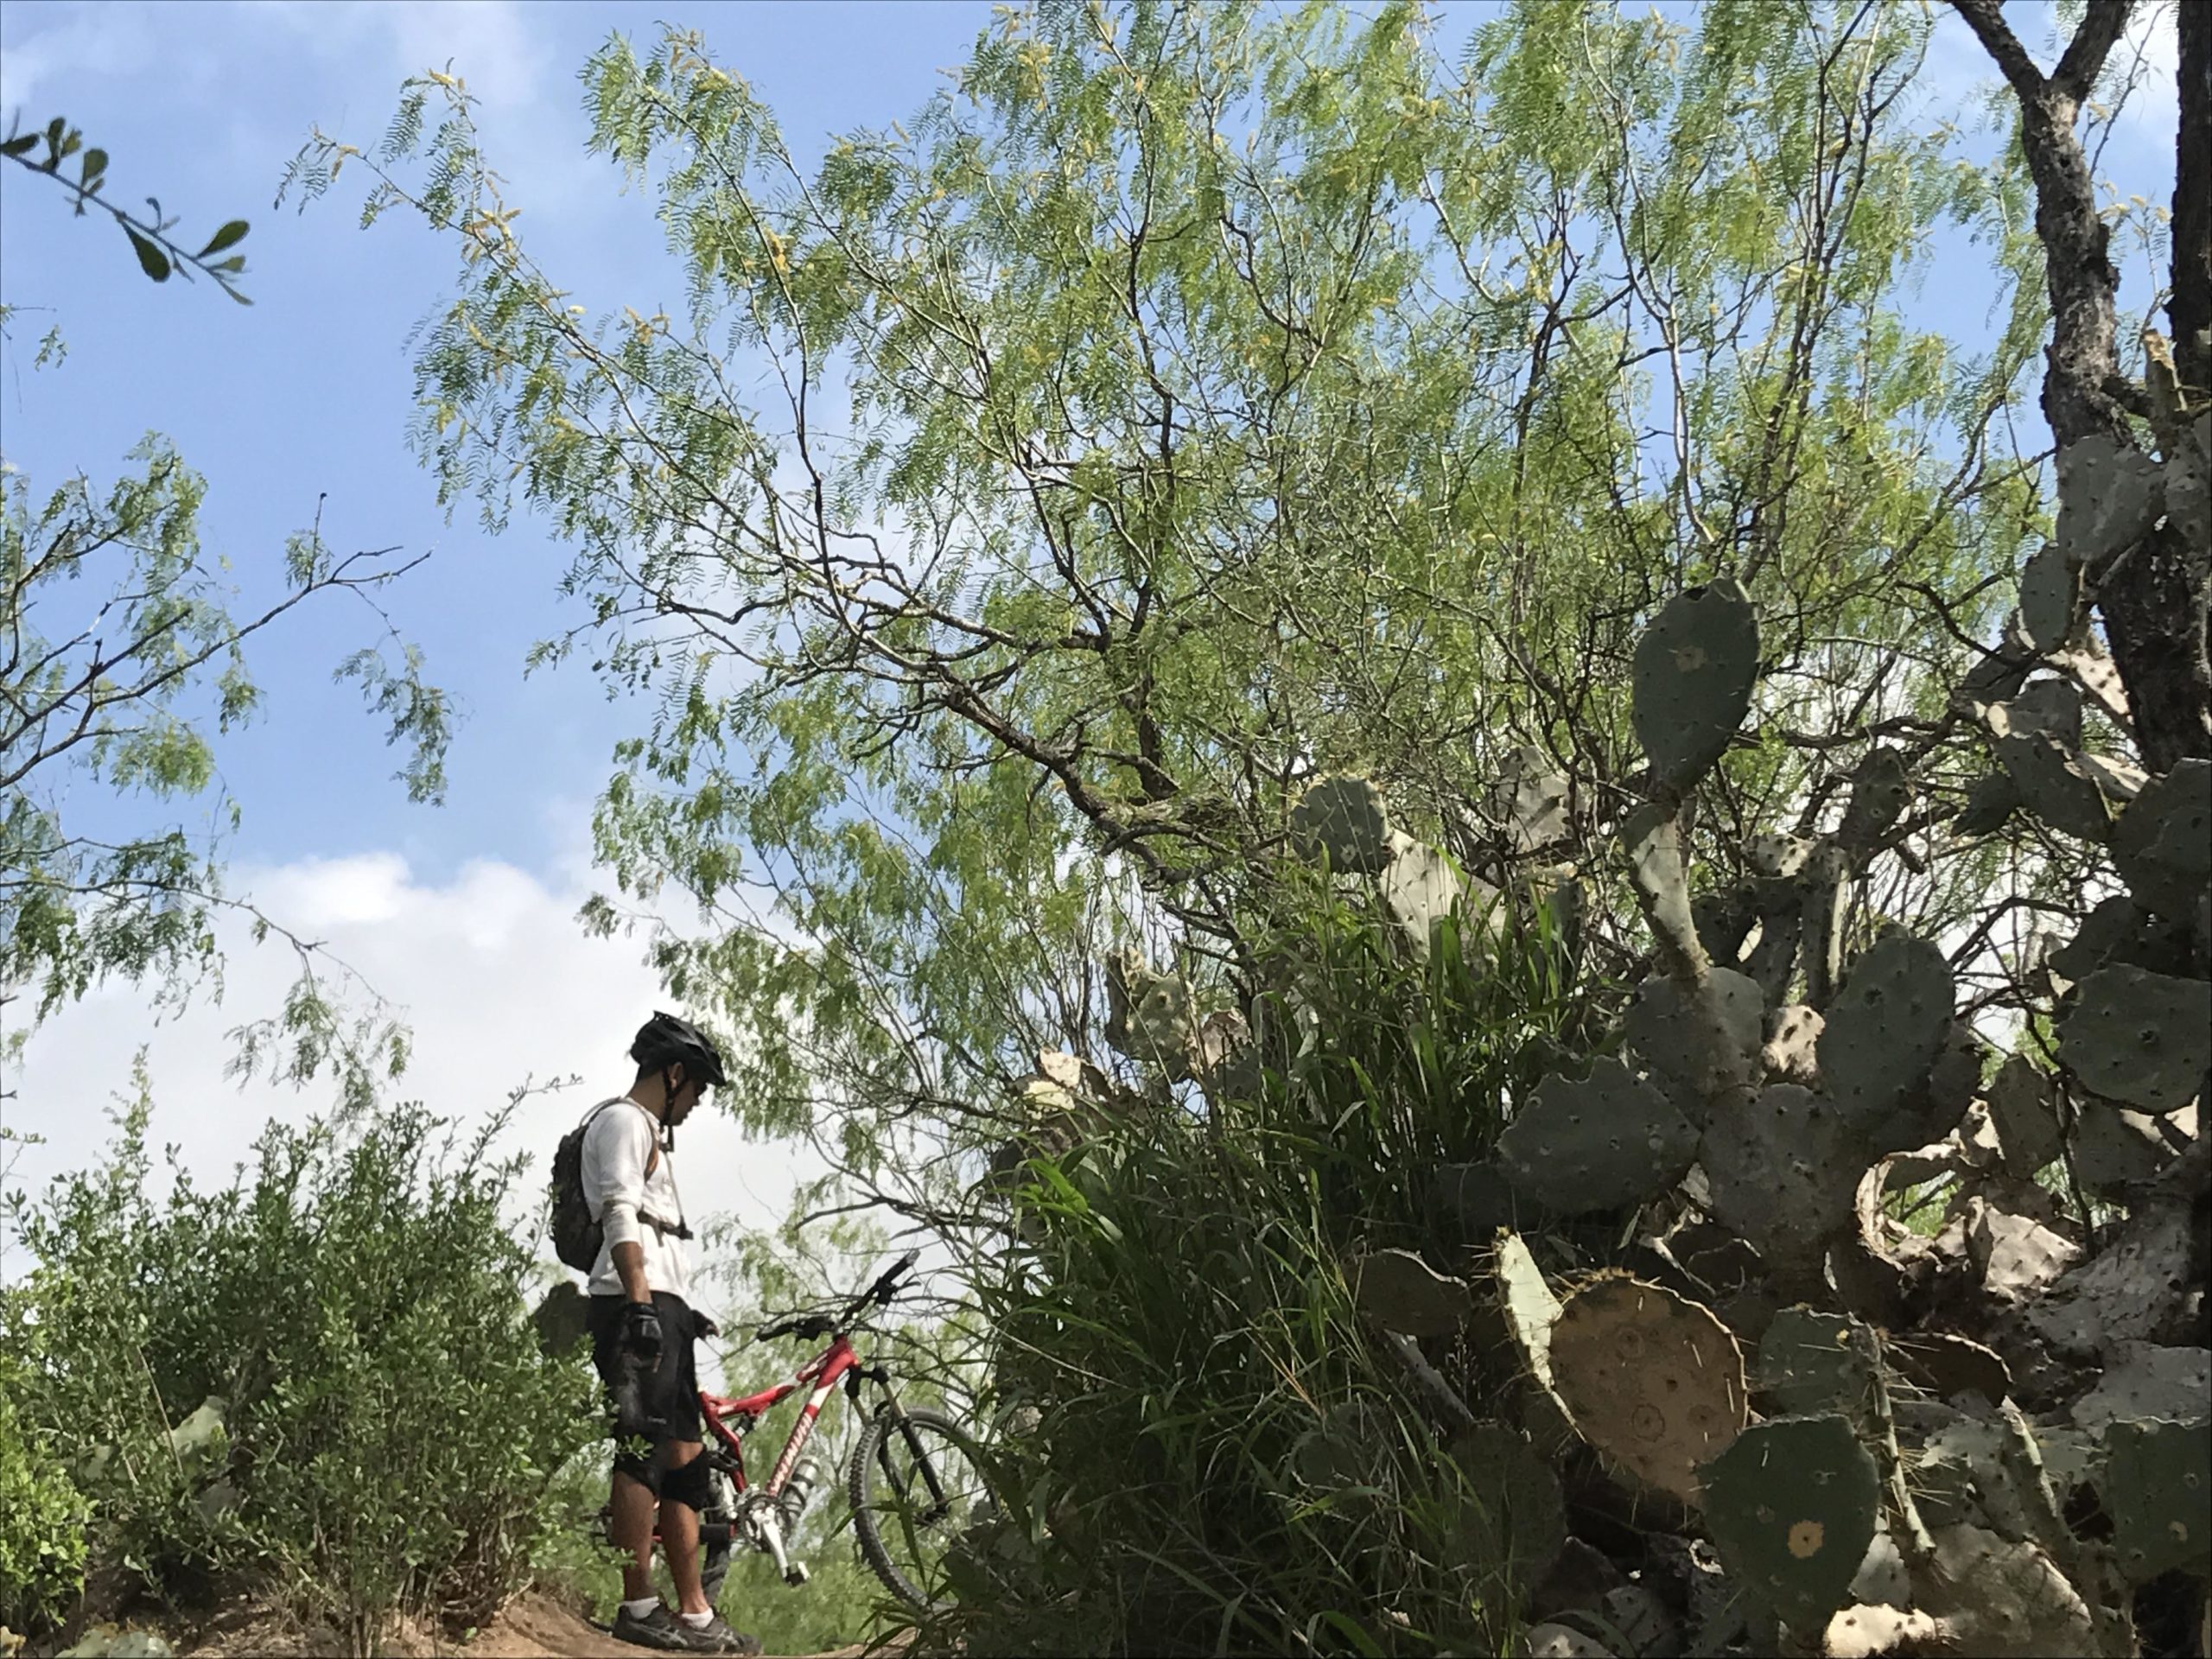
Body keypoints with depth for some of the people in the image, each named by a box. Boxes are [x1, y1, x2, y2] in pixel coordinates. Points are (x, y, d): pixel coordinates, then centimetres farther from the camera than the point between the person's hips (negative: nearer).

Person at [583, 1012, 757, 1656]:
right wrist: (642, 1308, -24)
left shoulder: (651, 1133, 29)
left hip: (663, 1308, 11)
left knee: (684, 1459, 7)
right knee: (643, 1450, -13)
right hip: (637, 1305, -11)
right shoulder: (623, 1120, -2)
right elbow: (620, 1217, -15)